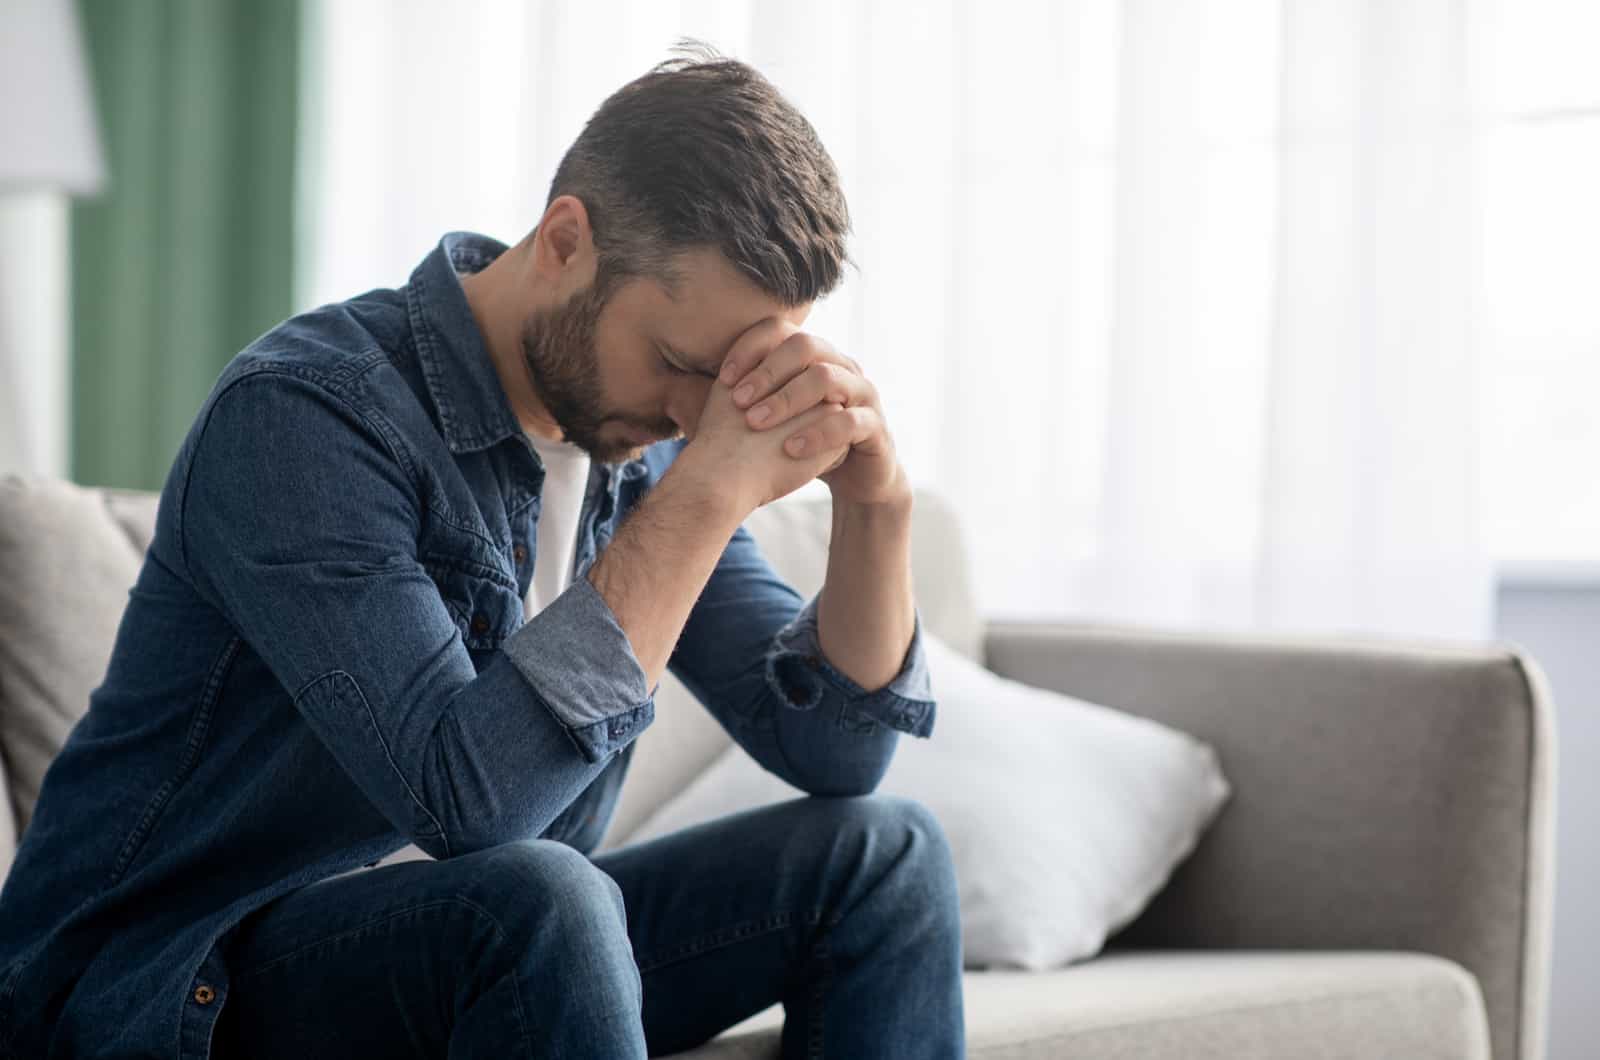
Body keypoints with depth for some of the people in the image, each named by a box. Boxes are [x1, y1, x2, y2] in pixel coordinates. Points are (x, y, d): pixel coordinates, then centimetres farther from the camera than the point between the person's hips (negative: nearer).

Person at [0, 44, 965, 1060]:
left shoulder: (644, 439, 2)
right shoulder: (304, 408, -21)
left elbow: (834, 749, 1)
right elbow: (466, 795, -33)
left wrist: (877, 501, -16)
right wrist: (711, 492, -30)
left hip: (471, 956, 7)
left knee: (886, 852, -5)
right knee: (541, 900, -36)